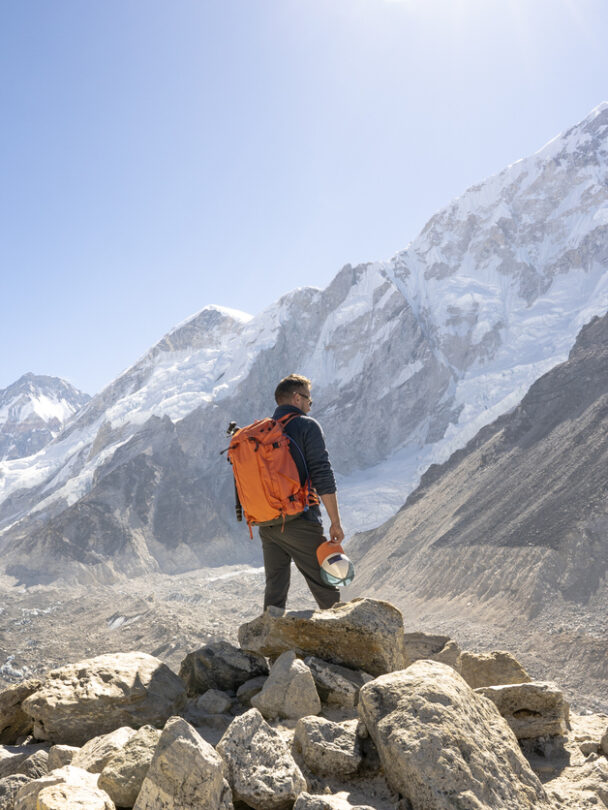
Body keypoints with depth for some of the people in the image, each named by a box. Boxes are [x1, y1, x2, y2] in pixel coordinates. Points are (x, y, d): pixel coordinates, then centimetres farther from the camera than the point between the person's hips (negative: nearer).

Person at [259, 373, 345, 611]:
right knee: (325, 587, 4)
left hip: (267, 526, 6)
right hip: (300, 523, -6)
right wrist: (335, 521, -9)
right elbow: (323, 477, -13)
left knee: (274, 590, 12)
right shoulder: (307, 426, -6)